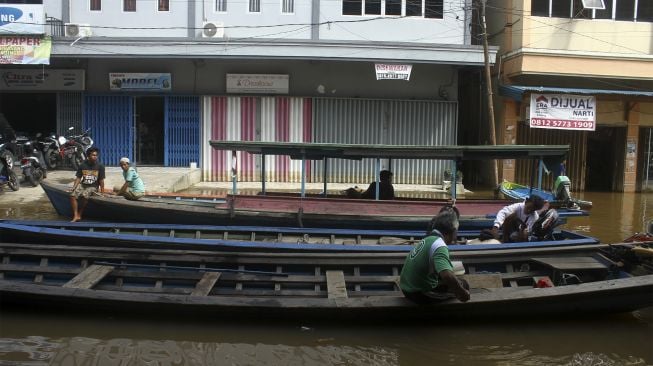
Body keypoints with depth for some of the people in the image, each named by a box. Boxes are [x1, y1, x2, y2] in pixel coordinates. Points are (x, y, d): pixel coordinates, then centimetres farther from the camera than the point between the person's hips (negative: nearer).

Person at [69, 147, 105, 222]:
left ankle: (79, 214, -13)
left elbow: (101, 180, -4)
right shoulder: (82, 165, -1)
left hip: (93, 186, -3)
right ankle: (75, 216, -15)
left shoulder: (100, 166, -8)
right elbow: (78, 178, 4)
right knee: (73, 195, -20)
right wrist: (73, 188, -8)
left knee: (84, 195, -30)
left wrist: (102, 192, -4)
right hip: (83, 185, 3)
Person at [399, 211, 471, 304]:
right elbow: (447, 276, -36)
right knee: (463, 284, 5)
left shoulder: (427, 240, 5)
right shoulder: (439, 245, -22)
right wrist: (463, 293, -21)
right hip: (421, 295, -9)